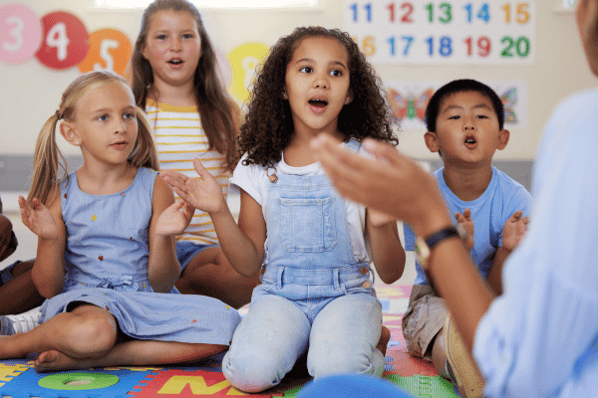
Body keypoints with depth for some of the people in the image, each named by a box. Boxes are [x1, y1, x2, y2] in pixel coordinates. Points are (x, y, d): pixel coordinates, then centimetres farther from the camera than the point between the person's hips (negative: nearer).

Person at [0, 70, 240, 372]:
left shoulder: (154, 188, 0)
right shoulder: (60, 196, 0)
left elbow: (162, 285, -1)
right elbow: (48, 288, 1)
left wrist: (162, 237, -19)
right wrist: (49, 239, -15)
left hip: (143, 305, 3)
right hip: (81, 302, -2)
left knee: (224, 322, -24)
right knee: (92, 332, -40)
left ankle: (88, 359, -19)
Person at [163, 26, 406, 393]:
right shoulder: (261, 166, 3)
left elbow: (391, 274, -1)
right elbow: (249, 264, 6)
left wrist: (382, 226, -23)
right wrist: (219, 212, -9)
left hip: (347, 293, -1)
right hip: (280, 295, 2)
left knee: (338, 372, -31)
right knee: (249, 372, -27)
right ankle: (300, 341, 3)